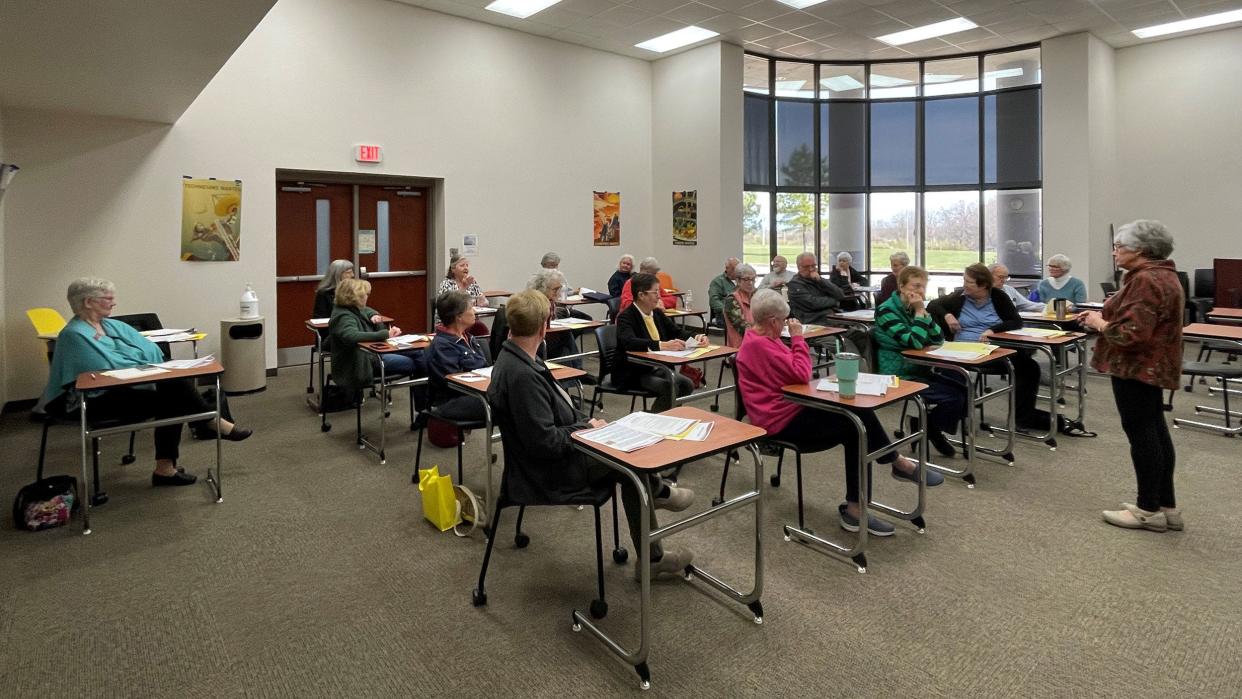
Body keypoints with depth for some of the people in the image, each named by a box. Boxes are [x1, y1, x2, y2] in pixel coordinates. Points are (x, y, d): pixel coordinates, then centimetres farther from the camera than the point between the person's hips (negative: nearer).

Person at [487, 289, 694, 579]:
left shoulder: (513, 357, 1)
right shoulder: (522, 375, -31)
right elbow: (545, 441, -29)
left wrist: (584, 421, 1)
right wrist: (586, 428, -14)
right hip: (547, 473, -9)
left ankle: (653, 558, 21)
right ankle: (658, 491, 32)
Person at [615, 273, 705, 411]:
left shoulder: (657, 313, 6)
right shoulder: (626, 317, -17)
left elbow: (677, 331, 14)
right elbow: (629, 342, -35)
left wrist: (696, 337, -7)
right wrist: (662, 345, -45)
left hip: (655, 368, 8)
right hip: (632, 374, -8)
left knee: (687, 385, -10)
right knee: (670, 388, -25)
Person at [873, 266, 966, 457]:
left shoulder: (913, 309, 8)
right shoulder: (887, 311, -16)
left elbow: (938, 339, 1)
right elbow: (914, 343, -26)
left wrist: (923, 310, -10)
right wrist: (919, 312, -19)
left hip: (919, 370, 8)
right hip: (900, 376, -8)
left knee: (964, 389, 2)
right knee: (953, 397, -16)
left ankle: (928, 426, 14)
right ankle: (927, 430, 7)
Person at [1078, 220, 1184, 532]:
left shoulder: (1146, 279, -20)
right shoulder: (1162, 274, 14)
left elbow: (1132, 332, -26)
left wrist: (1099, 323, -11)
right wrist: (1104, 315, 10)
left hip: (1137, 366, -11)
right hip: (1152, 365, 11)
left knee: (1141, 433, -2)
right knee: (1155, 432, 14)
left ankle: (1149, 510, 8)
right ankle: (1166, 507, 23)